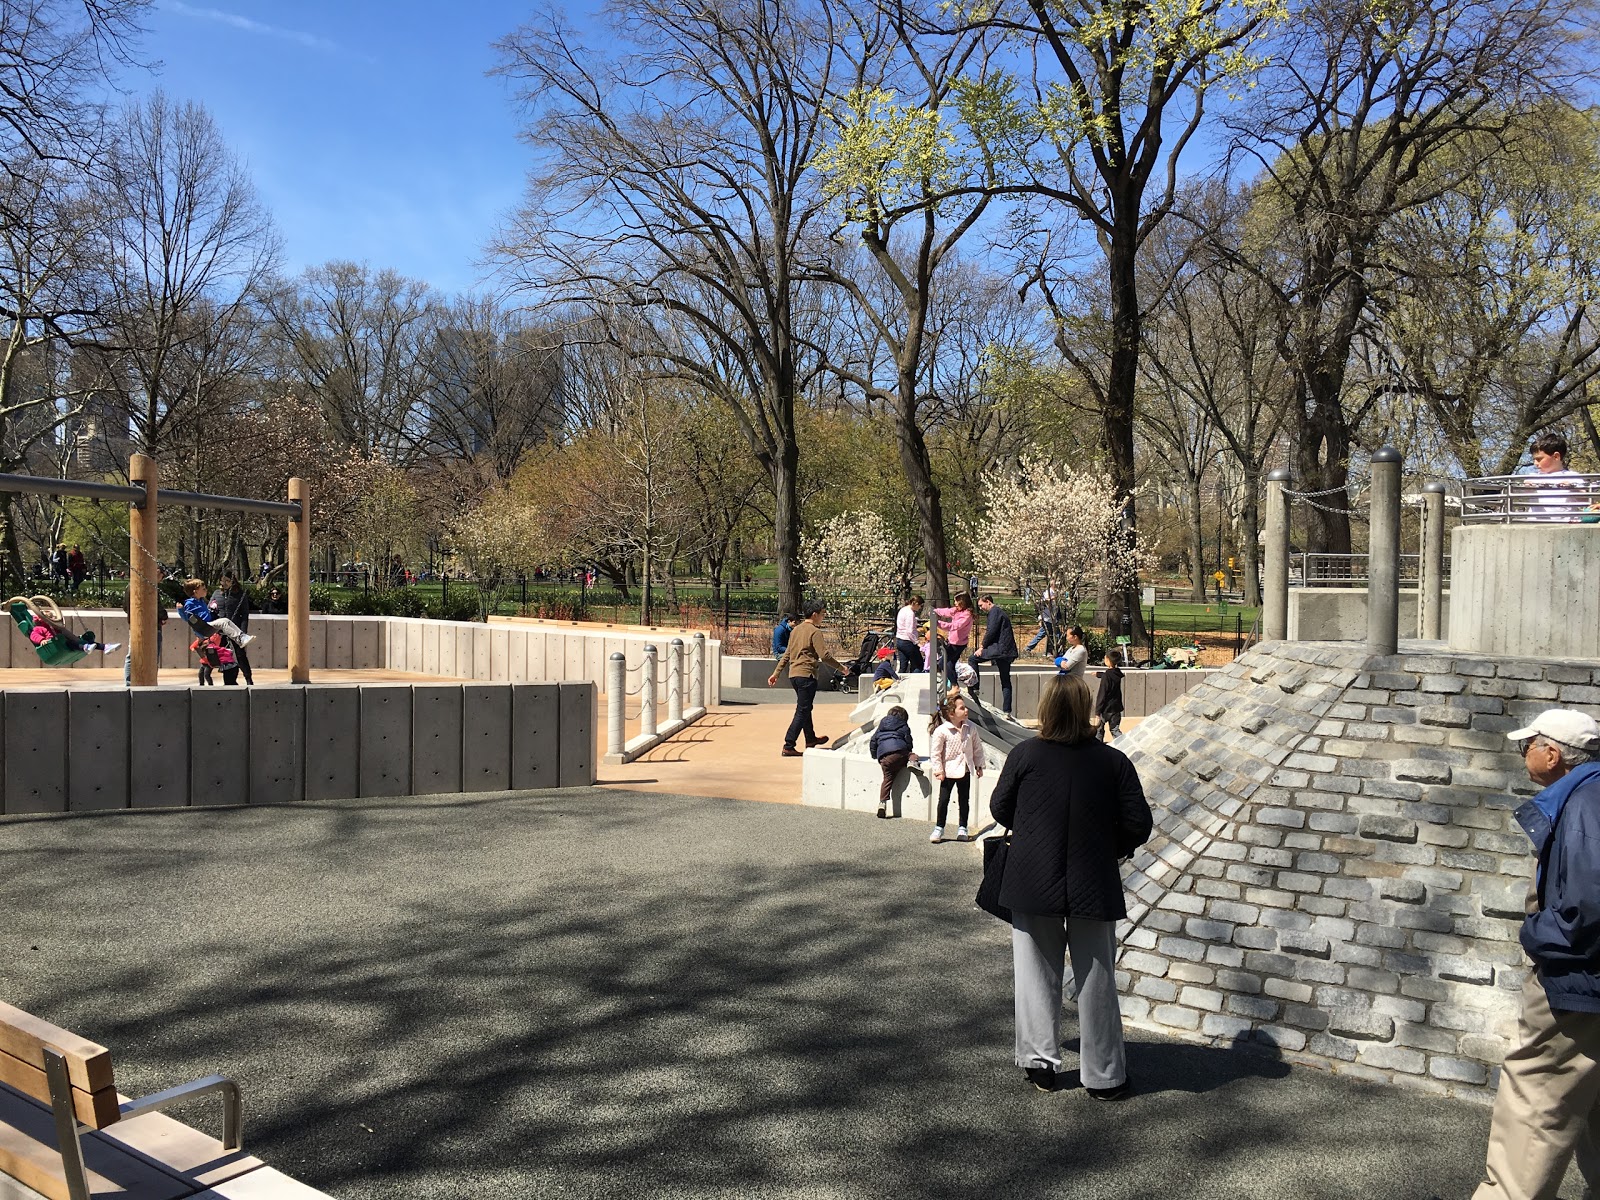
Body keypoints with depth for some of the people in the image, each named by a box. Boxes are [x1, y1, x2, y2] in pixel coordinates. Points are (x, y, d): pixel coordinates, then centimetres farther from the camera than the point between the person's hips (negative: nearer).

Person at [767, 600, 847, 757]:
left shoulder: (796, 629, 14)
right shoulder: (814, 631, -11)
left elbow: (786, 654, 16)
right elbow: (825, 655, -16)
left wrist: (776, 673, 17)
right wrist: (841, 667, -4)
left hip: (793, 675, 9)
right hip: (806, 675, -9)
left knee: (805, 708, 22)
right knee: (802, 711, -4)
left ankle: (811, 739, 37)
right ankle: (788, 747, -7)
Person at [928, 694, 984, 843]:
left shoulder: (971, 728, -4)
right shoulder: (941, 731, -17)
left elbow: (977, 748, 8)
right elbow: (935, 752, -12)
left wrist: (979, 765, 9)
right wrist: (938, 770, -13)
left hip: (965, 770, 4)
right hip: (948, 771, -4)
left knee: (964, 800, 12)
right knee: (943, 800, 3)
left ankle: (962, 828, 24)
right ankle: (939, 828, 15)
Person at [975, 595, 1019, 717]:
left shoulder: (994, 612, -7)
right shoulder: (1000, 611, 24)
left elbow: (991, 631, -16)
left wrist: (982, 647, -8)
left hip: (999, 649, -10)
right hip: (1007, 652, 10)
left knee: (973, 659, 1)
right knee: (1006, 682, 8)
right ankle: (1007, 711, 8)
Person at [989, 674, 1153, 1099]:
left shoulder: (1025, 755, -9)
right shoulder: (1113, 761, -8)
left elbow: (1000, 809, 1)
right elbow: (1138, 824, -5)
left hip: (1032, 885, 0)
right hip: (1093, 887, 0)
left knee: (1037, 975, 14)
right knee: (1096, 981, 12)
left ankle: (1040, 1063, 22)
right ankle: (1103, 1076, 21)